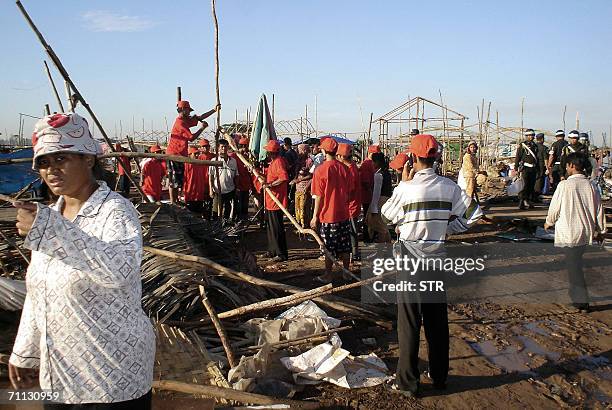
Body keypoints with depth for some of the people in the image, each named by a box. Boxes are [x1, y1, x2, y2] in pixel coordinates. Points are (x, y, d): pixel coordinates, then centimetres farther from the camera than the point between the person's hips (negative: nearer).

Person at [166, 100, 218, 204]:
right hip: (174, 154, -10)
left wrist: (214, 110, 15)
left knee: (179, 180, 13)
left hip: (180, 155, 10)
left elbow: (200, 118, 19)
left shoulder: (186, 120, 12)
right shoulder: (180, 122, -17)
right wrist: (202, 128, -10)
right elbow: (192, 137, -20)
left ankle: (176, 201, 20)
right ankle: (172, 203, -3)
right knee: (174, 180, -6)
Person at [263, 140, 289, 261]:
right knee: (271, 226, 19)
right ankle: (273, 250, 30)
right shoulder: (273, 162, 14)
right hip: (270, 201, 11)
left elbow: (284, 178, -32)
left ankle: (282, 254, 4)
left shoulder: (278, 162, -18)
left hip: (276, 200, -11)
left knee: (277, 228, -4)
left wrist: (270, 184, -26)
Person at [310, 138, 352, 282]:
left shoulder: (321, 170, -13)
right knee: (344, 245, 12)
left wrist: (315, 216, -3)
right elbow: (349, 191, 8)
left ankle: (328, 275, 14)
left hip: (328, 215, -4)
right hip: (344, 213, 4)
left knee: (329, 247, 5)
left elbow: (318, 196, -11)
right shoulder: (344, 168, 0)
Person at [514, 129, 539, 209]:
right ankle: (522, 202, -12)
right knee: (526, 185, -14)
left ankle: (527, 202, 15)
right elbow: (517, 157, -4)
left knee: (531, 186, 7)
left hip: (533, 169, 7)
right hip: (525, 168, -7)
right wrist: (516, 168, -9)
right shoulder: (522, 145, -2)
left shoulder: (535, 146, 16)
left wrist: (537, 169, 21)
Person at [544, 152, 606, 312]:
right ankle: (576, 293, 30)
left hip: (569, 232, -5)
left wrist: (549, 222, 11)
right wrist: (600, 230, 19)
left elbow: (554, 208, -8)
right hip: (586, 231, 5)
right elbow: (599, 210, 7)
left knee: (573, 265, 4)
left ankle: (581, 300, 9)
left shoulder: (565, 185, -15)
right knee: (576, 262, 21)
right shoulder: (591, 186, 0)